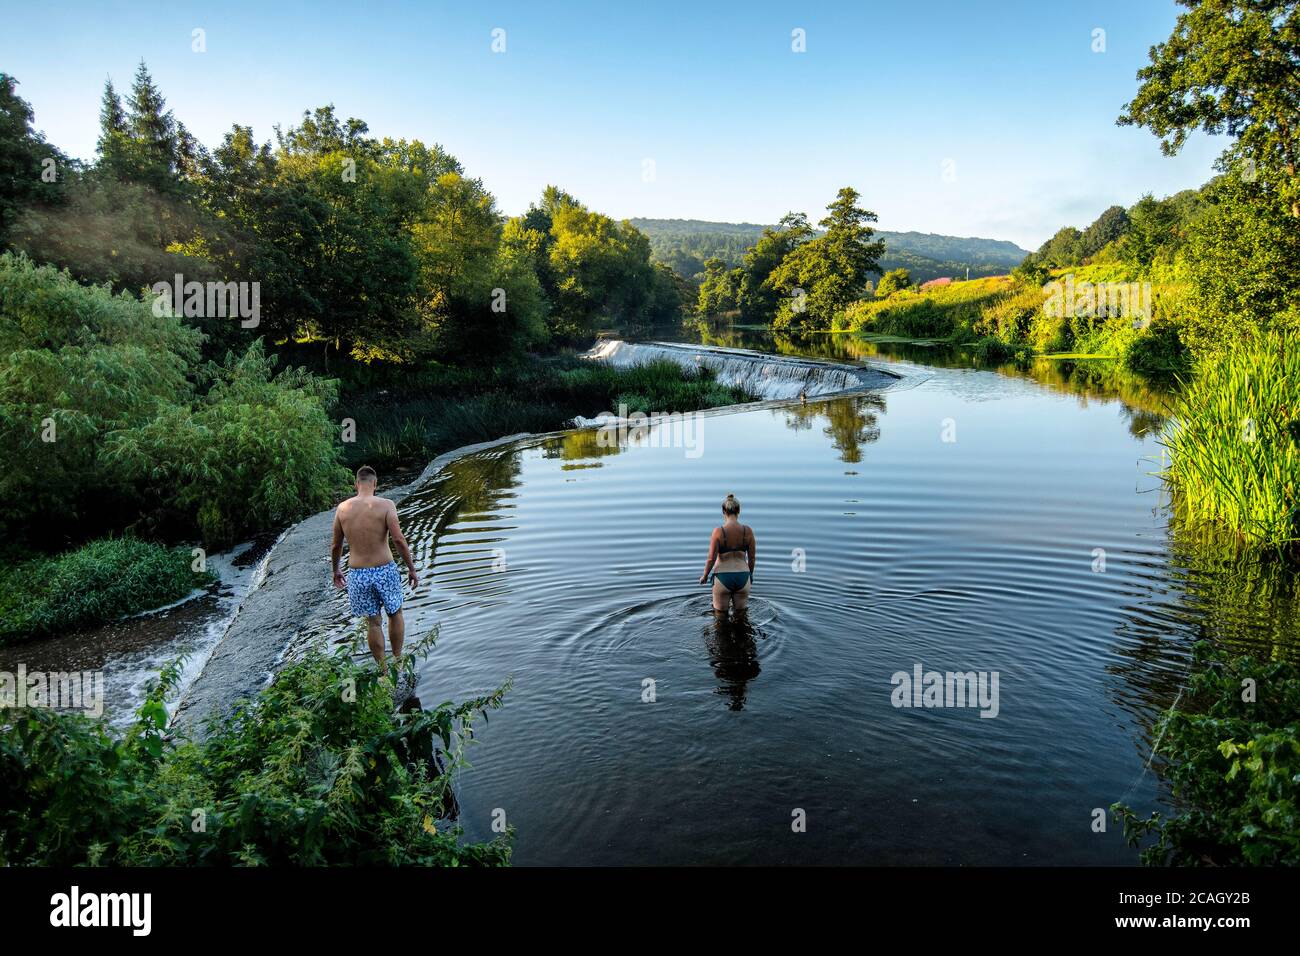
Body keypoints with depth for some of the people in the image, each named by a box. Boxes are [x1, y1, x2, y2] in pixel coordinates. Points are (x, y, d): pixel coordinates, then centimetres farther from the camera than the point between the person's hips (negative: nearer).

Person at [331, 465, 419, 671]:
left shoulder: (342, 508, 0)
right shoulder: (385, 505, -11)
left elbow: (336, 546, 8)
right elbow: (399, 541, -15)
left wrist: (336, 570, 24)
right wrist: (412, 569, -6)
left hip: (357, 574, 2)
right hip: (384, 570, -2)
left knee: (373, 622, 15)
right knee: (395, 614, 21)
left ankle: (383, 669, 25)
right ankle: (398, 660, 31)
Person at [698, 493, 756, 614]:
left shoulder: (718, 531, -12)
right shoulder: (747, 530, -4)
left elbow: (711, 559, -10)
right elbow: (751, 558, 4)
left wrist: (704, 576, 7)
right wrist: (750, 574, 21)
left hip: (722, 577, -2)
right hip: (742, 576, 2)